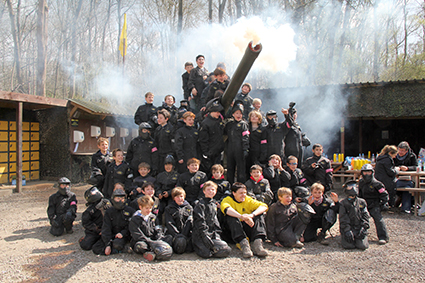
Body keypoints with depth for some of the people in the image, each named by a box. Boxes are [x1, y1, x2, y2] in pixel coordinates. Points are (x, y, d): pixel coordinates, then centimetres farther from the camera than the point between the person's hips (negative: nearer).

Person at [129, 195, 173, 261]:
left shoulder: (153, 217, 14)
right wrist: (151, 242, -23)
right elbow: (138, 235, -13)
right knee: (140, 246, -38)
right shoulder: (135, 219, -3)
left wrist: (159, 239, -12)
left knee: (169, 238, -16)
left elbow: (158, 230, 11)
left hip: (153, 240, 5)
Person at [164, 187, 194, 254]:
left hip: (187, 233, 1)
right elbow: (169, 224, 0)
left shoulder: (189, 208, 15)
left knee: (189, 249, -26)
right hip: (173, 233, -1)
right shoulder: (169, 208, 11)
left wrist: (183, 235, -12)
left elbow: (189, 222, 3)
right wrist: (176, 236, -15)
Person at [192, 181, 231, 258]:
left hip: (213, 233, 8)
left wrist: (216, 233, 13)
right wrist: (206, 237, -19)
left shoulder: (214, 204, 18)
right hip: (201, 234, -8)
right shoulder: (200, 204, -7)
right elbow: (200, 222, -13)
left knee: (227, 249, -11)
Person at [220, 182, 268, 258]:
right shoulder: (227, 200, -2)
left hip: (248, 228, 3)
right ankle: (243, 243, -41)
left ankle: (258, 243, -34)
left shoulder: (248, 200, 7)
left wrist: (252, 215, -29)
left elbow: (264, 206, -10)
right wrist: (242, 217, -43)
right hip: (234, 231, -3)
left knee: (259, 214, -15)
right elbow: (227, 209, -28)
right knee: (230, 216, -28)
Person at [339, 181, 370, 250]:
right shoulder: (343, 203, 2)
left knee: (363, 246, -16)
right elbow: (343, 219, -4)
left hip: (360, 228, 2)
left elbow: (365, 216, 7)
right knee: (348, 245, -19)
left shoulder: (362, 202, 10)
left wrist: (363, 228, -6)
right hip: (348, 228, -2)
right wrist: (347, 231, -14)